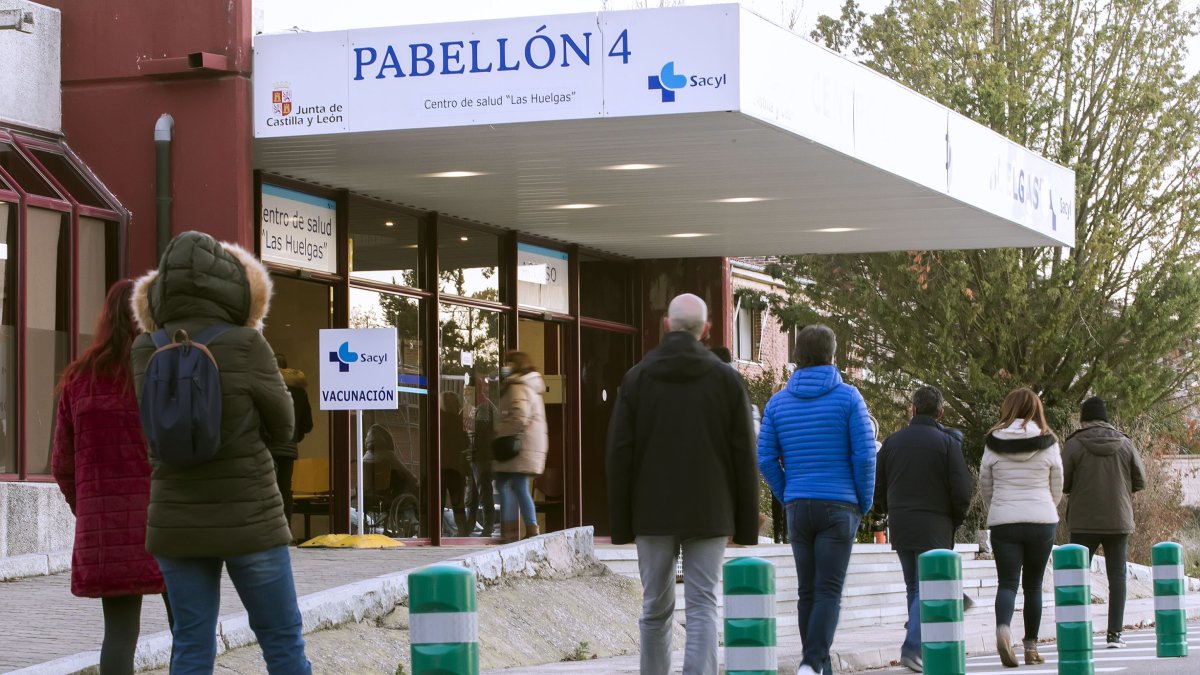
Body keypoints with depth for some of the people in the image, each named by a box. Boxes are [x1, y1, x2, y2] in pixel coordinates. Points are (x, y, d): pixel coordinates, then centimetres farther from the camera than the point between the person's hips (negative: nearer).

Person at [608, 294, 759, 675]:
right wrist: (746, 525, 6)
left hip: (653, 514, 1)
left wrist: (622, 523, 4)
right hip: (708, 515, -1)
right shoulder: (726, 379, 0)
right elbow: (744, 456, 0)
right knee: (702, 608, -2)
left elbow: (619, 454, -1)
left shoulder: (636, 378, 1)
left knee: (656, 609, 11)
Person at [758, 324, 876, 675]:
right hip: (839, 506, -3)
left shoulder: (778, 402, 6)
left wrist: (787, 500, 13)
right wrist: (865, 503, 3)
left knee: (808, 591, 11)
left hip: (798, 508, 3)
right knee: (829, 591, -6)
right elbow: (864, 455, -9)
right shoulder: (848, 397, -3)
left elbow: (766, 459, 2)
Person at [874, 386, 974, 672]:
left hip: (900, 528, 4)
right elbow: (962, 490, -9)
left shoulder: (892, 442, 6)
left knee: (913, 588, 15)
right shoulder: (947, 442, -6)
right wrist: (956, 519, 7)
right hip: (935, 528, -4)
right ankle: (913, 646, -20)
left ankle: (919, 646, 15)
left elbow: (877, 487, 7)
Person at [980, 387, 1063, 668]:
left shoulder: (994, 444, 0)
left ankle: (1003, 629, -28)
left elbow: (985, 486, 8)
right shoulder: (1048, 444, -1)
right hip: (1042, 521, 0)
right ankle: (1031, 647, 12)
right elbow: (1057, 488, 7)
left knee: (1008, 582, -1)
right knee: (1033, 584, 10)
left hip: (1003, 522, 0)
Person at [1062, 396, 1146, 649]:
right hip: (1119, 521, 2)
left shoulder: (1074, 445, -7)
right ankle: (1115, 633, 0)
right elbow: (1140, 481, 5)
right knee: (1117, 576, 5)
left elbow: (1062, 483, -7)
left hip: (1084, 523, -2)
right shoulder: (1124, 444, 1)